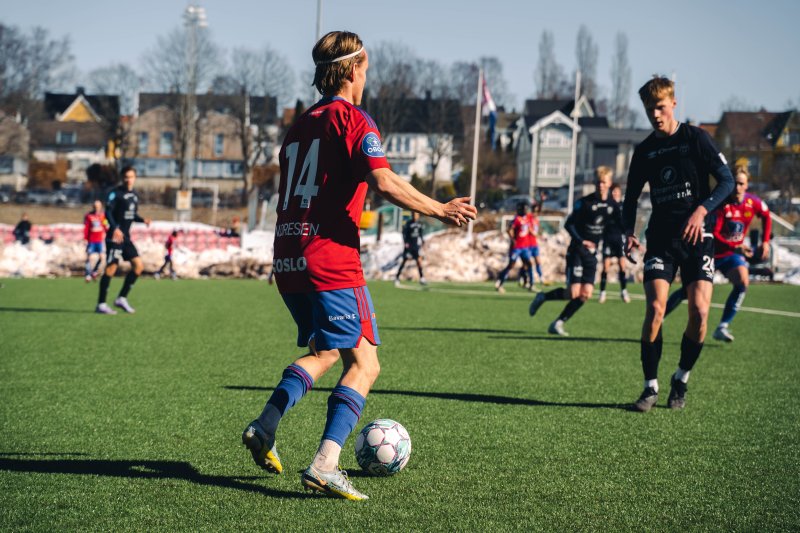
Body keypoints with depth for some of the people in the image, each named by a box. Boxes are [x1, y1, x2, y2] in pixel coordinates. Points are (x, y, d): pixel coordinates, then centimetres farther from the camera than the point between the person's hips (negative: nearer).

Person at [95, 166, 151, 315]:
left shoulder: (135, 196, 15)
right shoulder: (116, 193, -8)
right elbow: (108, 212, -15)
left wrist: (143, 220, 4)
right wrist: (115, 228, -27)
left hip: (126, 237, 8)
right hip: (115, 236, -8)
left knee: (139, 265, 2)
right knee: (111, 267, -10)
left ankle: (122, 298, 10)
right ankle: (101, 304, -5)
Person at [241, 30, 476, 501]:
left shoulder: (301, 125, 19)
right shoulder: (353, 119, -4)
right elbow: (384, 182, -18)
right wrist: (440, 210, -14)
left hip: (289, 260, 8)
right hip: (332, 260, -8)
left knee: (324, 351, 23)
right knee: (364, 364, -4)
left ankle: (265, 426, 7)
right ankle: (324, 465, -17)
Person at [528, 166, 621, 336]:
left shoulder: (613, 206, 4)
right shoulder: (585, 202, -10)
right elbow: (568, 224, -10)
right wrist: (581, 241, -24)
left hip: (592, 254, 5)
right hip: (577, 251, -5)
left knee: (586, 294, -5)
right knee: (573, 293, -14)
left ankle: (558, 323, 6)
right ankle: (543, 297, 12)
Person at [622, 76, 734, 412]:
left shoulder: (695, 138, -2)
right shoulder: (644, 151, 9)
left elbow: (727, 181, -6)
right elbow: (631, 197, 17)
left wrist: (702, 210, -21)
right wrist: (629, 232, -1)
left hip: (696, 236, -2)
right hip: (661, 239, 2)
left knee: (699, 311, -12)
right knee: (655, 309, -14)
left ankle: (681, 381, 10)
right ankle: (651, 387, -2)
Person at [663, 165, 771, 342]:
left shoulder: (753, 203, -9)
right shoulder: (721, 204, -23)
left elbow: (766, 216, 14)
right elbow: (713, 234, -28)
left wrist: (765, 242, 6)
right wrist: (735, 248, -38)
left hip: (733, 252, 3)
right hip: (710, 251, -3)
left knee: (743, 281, -23)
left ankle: (722, 328, -16)